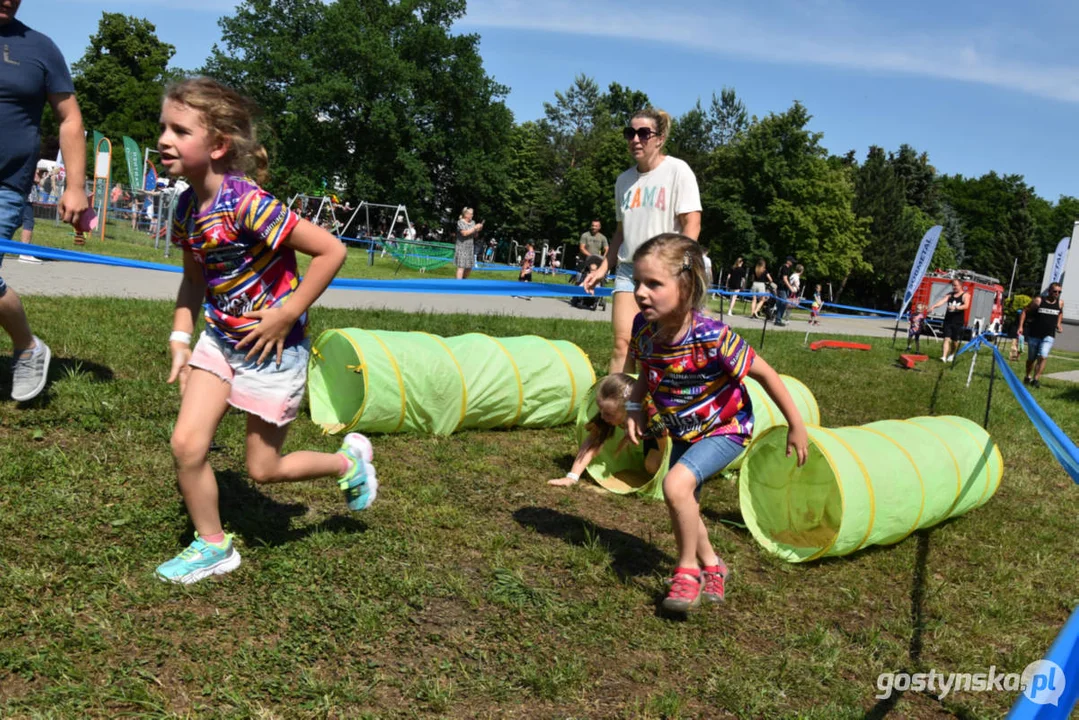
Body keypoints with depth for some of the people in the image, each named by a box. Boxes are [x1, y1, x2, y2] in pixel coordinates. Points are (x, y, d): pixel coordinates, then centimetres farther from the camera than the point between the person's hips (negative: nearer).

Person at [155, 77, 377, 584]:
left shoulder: (247, 203, -26)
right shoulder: (186, 208, -1)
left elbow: (330, 250, -27)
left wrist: (285, 315, -22)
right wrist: (180, 338, 5)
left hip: (272, 346, -7)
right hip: (220, 338, 7)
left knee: (263, 469, 6)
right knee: (186, 444, 0)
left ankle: (349, 461, 33)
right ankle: (212, 546, 21)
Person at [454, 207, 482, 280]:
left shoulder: (472, 222, 11)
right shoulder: (460, 222, -8)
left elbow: (474, 236, 14)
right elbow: (464, 233, -21)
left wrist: (478, 230, -5)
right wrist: (475, 228, -18)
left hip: (470, 248, 7)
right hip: (462, 248, -7)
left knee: (469, 267, 9)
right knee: (461, 266, -10)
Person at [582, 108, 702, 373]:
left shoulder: (677, 170, -4)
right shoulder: (624, 179, 13)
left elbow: (692, 225, -10)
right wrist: (603, 268, 16)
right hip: (627, 269, 5)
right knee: (622, 343, -4)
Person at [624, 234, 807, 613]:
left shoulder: (712, 336, -35)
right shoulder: (643, 327, -18)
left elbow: (764, 373, -22)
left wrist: (796, 426, -15)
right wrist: (633, 406, -11)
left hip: (726, 428, -7)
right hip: (684, 431, 7)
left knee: (677, 483, -28)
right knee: (682, 509, 16)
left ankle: (688, 569, -3)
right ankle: (711, 565, 45)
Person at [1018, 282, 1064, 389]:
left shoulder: (1059, 304, 3)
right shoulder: (1038, 301, -7)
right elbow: (1025, 311, -1)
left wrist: (1058, 324, 11)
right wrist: (1021, 326, -8)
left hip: (1049, 336, 1)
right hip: (1034, 335, -1)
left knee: (1043, 357, -18)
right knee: (1031, 358, 12)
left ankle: (1036, 379, -14)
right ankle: (1028, 377, 32)